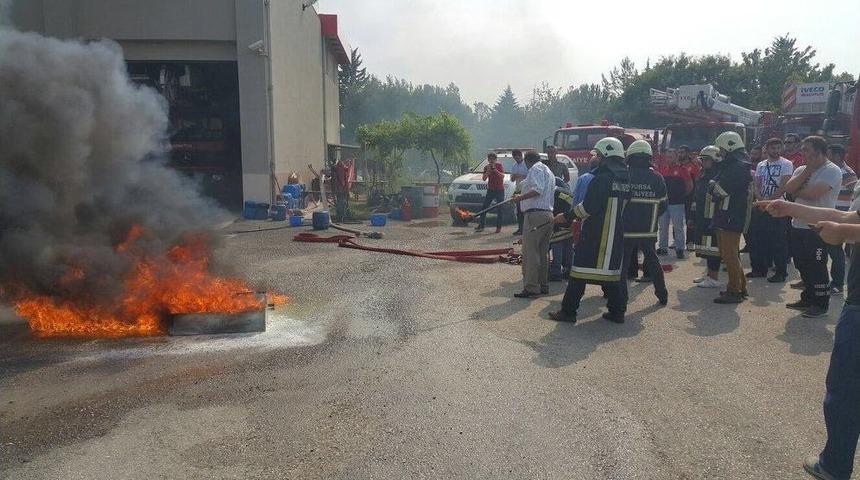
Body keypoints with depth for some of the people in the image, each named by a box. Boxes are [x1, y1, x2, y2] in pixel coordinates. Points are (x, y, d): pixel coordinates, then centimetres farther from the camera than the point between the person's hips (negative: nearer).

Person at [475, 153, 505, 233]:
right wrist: (488, 171, -17)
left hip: (500, 190, -3)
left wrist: (495, 169, -25)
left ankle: (498, 227, 3)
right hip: (490, 190, 4)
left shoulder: (500, 166, -3)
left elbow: (502, 176, -18)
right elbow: (484, 178, -2)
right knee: (484, 208, -2)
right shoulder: (486, 167, 7)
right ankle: (481, 225, 1)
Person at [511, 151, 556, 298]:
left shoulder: (536, 169, -4)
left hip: (535, 214, -10)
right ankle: (543, 285, 19)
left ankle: (531, 287, -13)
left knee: (530, 252, -11)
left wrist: (522, 197, -22)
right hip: (548, 214, 10)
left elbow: (538, 189, -20)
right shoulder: (549, 172, 26)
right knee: (542, 253, 14)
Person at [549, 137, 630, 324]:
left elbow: (589, 207, -19)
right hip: (616, 232, 8)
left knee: (582, 267, -3)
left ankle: (568, 311, 1)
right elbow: (624, 204, 16)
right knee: (612, 270, 14)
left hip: (596, 233, -8)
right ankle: (617, 311, 16)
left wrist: (568, 216, -7)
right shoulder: (625, 177, 11)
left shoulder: (603, 177, -15)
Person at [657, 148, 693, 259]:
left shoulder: (683, 169, -3)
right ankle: (663, 247, 19)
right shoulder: (663, 170, 10)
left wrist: (682, 195, 2)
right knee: (663, 227, 10)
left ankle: (680, 249, 3)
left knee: (678, 227, -2)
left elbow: (690, 186, 2)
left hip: (677, 204, -5)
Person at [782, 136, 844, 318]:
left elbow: (812, 194, -25)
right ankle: (808, 299, 30)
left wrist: (796, 192, -7)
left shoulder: (832, 170, -12)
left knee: (817, 268, -1)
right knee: (803, 266, 17)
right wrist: (807, 171, -9)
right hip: (798, 225, 8)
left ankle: (821, 304, 11)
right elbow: (788, 188, -5)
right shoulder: (802, 170, 12)